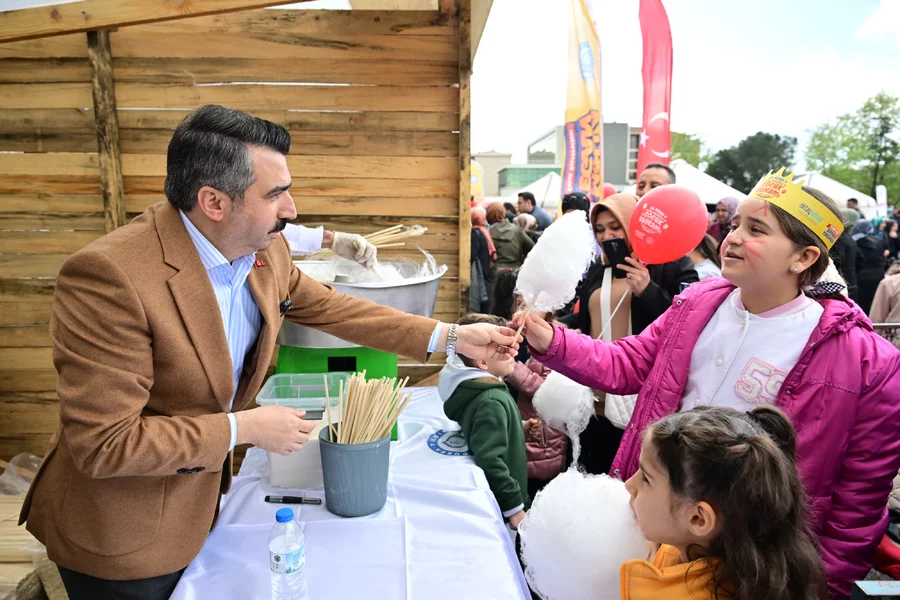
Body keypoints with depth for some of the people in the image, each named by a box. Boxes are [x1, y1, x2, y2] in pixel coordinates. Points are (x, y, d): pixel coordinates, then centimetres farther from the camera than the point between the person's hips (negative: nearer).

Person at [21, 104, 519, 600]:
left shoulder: (266, 252, -9)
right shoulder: (108, 275, -31)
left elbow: (330, 308, 3)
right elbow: (102, 444, -29)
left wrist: (450, 336, -2)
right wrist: (244, 428, -25)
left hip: (203, 496, 7)